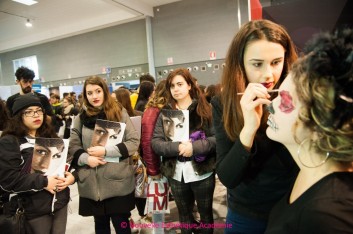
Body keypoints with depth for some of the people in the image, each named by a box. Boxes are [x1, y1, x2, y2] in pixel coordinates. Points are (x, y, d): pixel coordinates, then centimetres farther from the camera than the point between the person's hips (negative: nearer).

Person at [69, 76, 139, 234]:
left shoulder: (120, 113, -2)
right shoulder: (81, 118, 7)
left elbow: (134, 142, -7)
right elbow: (72, 146, 7)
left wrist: (106, 151, -16)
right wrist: (85, 158, -13)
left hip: (118, 182, -2)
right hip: (92, 184, 3)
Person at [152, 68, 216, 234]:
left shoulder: (205, 109, -5)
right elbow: (155, 142, -5)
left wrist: (195, 146, -24)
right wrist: (177, 147, -20)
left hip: (202, 172, -2)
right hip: (176, 173, 3)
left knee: (205, 213, 17)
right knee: (184, 214, 21)